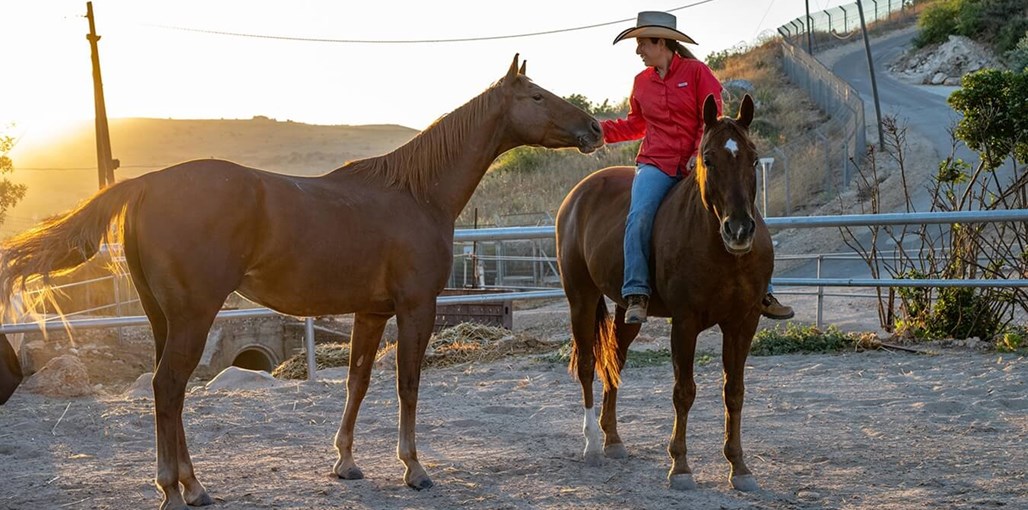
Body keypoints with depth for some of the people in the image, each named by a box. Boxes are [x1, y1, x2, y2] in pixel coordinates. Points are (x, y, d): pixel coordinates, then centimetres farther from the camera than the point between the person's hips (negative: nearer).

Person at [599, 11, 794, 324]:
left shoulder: (696, 72, 1)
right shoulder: (642, 82, 12)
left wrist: (700, 154, -16)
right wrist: (601, 130, 10)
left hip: (695, 164, -1)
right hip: (656, 165, 1)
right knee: (639, 215, -27)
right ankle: (636, 295, -28)